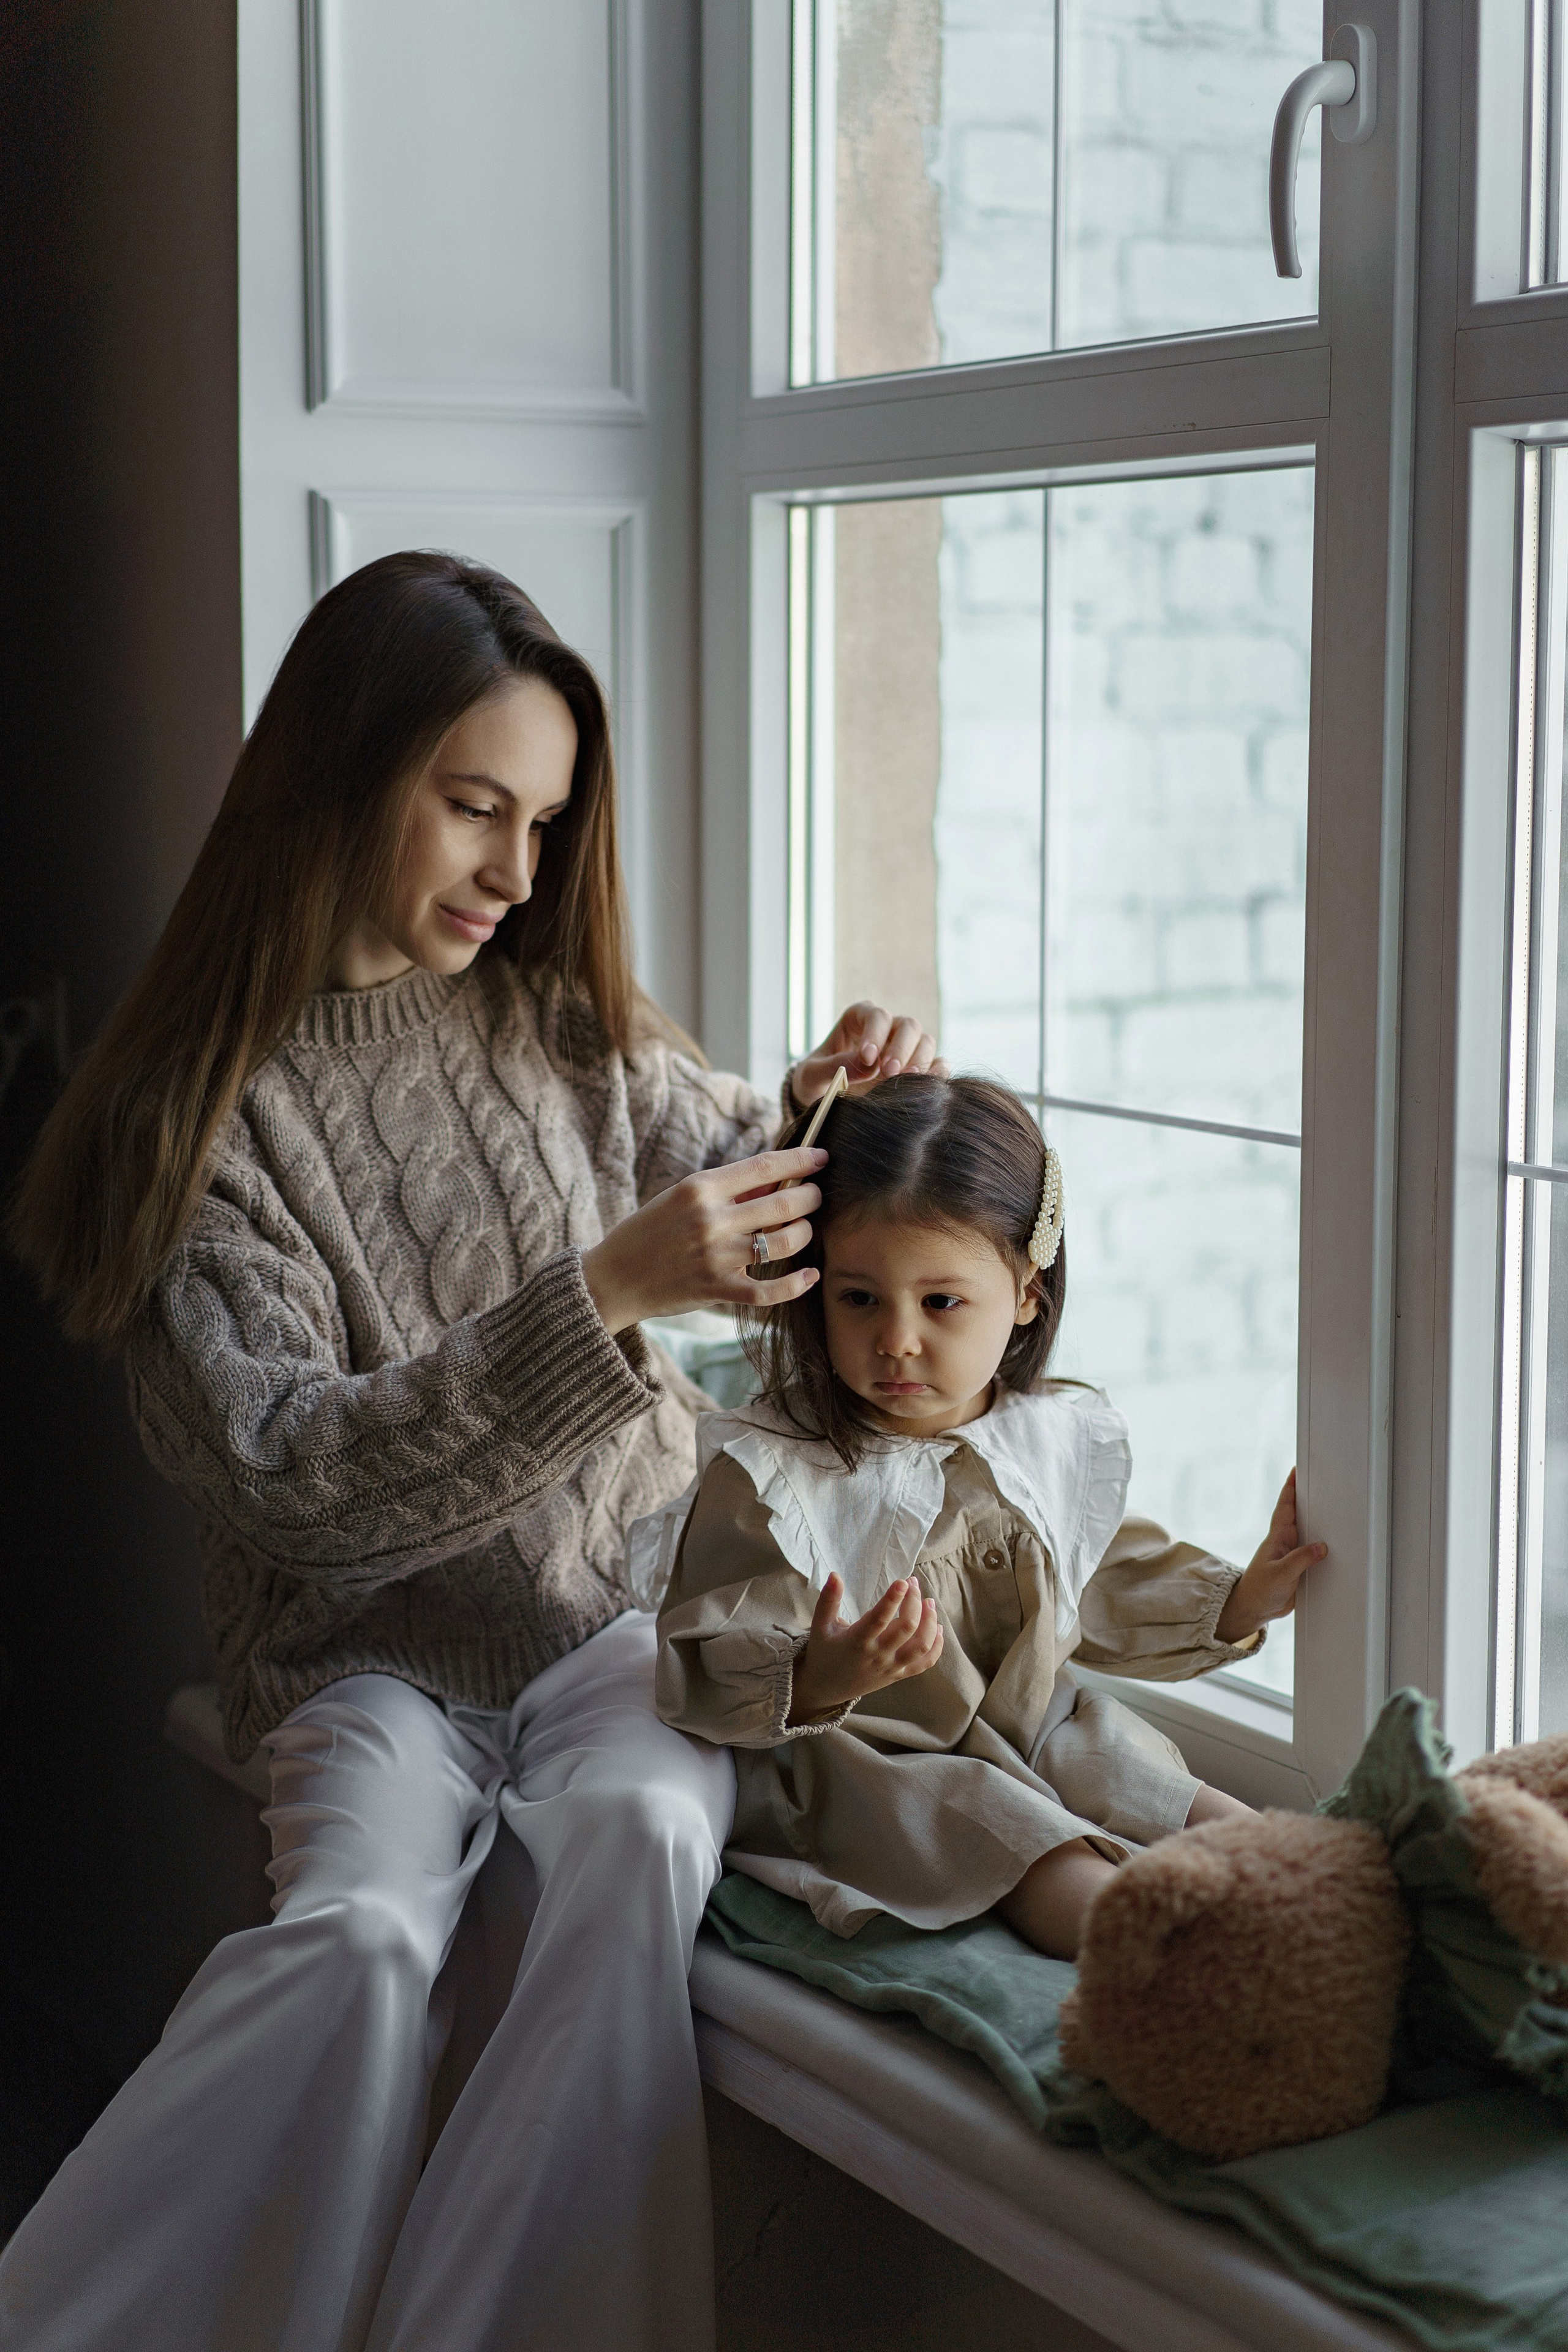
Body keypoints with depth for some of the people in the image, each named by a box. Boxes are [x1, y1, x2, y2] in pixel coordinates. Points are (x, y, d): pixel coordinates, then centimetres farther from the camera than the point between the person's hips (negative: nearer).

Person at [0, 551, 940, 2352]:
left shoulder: (563, 1024, 6)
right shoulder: (205, 1110, -7)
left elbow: (731, 1174, 24)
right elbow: (291, 1474, -15)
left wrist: (819, 1108, -1)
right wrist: (604, 1301, -26)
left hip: (615, 1610, 3)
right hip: (371, 1651, -3)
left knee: (640, 1835, -32)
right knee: (354, 1938, -34)